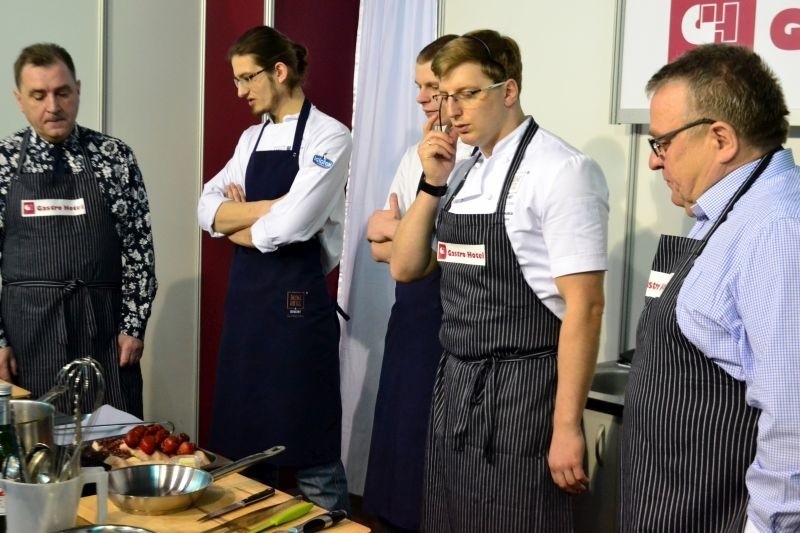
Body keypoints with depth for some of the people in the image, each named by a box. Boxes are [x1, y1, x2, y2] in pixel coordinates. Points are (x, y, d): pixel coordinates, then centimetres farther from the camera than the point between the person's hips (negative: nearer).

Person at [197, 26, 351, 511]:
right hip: (246, 294, 7)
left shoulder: (328, 136, -9)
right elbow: (208, 210, 4)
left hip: (298, 298, -7)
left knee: (308, 447, 0)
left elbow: (290, 225, -20)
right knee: (244, 437, 14)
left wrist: (238, 225, -2)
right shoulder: (252, 138, 14)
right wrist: (268, 207, -12)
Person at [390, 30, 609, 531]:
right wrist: (433, 184, -1)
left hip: (523, 392, -7)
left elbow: (584, 305, -16)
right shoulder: (463, 174, 9)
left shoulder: (561, 170, -14)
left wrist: (567, 426, -17)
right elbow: (406, 268, 12)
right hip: (455, 386, 7)